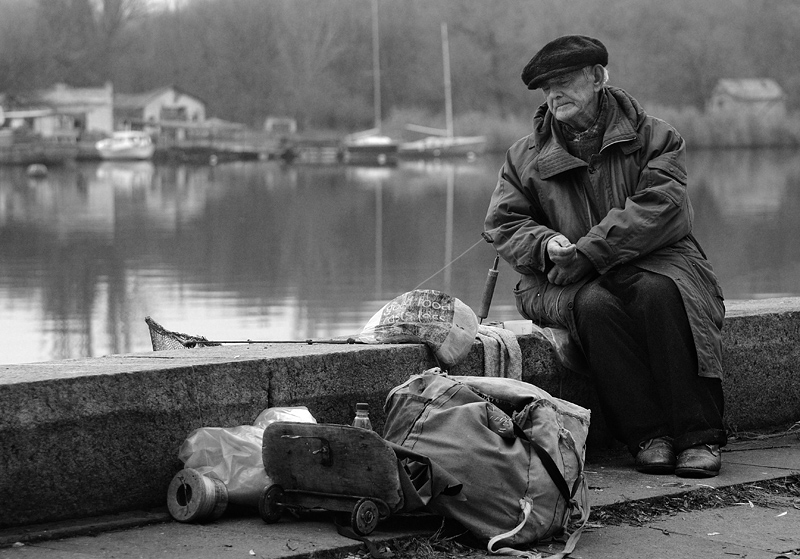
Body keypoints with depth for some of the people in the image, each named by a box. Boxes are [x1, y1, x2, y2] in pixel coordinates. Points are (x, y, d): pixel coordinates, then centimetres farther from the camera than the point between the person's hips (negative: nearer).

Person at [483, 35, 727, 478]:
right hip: (570, 284, 1)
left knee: (660, 292, -35)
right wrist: (545, 244, -13)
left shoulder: (652, 137, 4)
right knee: (597, 305, -34)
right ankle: (647, 435, -30)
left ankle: (700, 435, -29)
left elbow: (659, 208, -11)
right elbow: (502, 224, 11)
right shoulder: (526, 156, 13)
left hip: (648, 262, -1)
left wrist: (587, 252, -20)